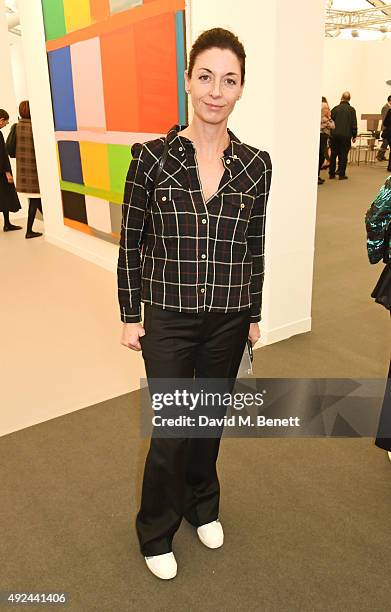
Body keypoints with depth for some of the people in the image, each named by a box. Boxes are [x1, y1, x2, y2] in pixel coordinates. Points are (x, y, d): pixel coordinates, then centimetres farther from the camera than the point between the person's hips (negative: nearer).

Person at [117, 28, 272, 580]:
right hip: (169, 320, -2)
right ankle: (155, 533, 34)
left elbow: (254, 247, 6)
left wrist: (254, 316, 10)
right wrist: (131, 316, -1)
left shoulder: (255, 165, -2)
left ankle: (202, 506, 47)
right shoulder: (152, 156, -9)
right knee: (171, 434, 6)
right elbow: (131, 242, -3)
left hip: (228, 321, 3)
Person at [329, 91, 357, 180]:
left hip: (335, 134, 2)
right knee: (343, 155, 2)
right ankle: (341, 174, 1)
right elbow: (354, 124, -2)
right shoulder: (351, 109, -3)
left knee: (333, 154, 9)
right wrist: (354, 136, 7)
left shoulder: (335, 108, 2)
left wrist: (331, 133, 17)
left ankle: (331, 173, 12)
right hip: (346, 135, -2)